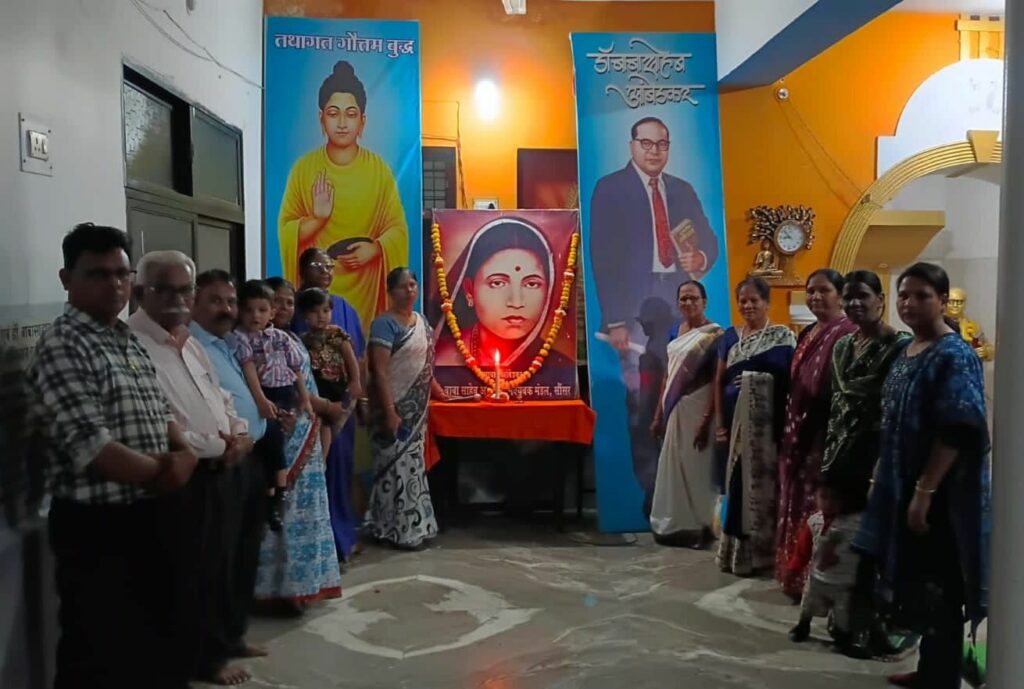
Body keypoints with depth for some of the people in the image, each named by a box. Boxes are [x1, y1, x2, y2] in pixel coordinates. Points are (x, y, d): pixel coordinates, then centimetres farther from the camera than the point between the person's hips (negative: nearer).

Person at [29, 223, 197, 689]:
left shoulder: (128, 341, 11)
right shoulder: (61, 348, -16)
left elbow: (160, 414, 18)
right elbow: (91, 447, -24)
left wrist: (187, 455, -2)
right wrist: (162, 475, -12)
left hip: (149, 515, 8)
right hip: (96, 526, -8)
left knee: (156, 640, 21)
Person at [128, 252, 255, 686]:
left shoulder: (188, 341, 13)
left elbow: (220, 397, 20)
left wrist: (239, 434, 0)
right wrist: (219, 446, -16)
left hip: (216, 471, 9)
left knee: (217, 563, 19)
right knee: (189, 571, 5)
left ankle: (216, 642, 36)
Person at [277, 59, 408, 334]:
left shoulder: (378, 168, -1)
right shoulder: (304, 167, -1)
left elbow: (397, 228, 2)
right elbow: (285, 230, 1)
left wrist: (375, 249, -17)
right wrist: (317, 218, -17)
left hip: (363, 284, 0)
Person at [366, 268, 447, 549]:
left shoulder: (421, 320, 11)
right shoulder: (385, 323, -13)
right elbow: (379, 371, -19)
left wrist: (438, 392, 16)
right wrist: (389, 411, -22)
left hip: (417, 408, 8)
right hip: (395, 407, -8)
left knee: (413, 465, 14)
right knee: (398, 467, -3)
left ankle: (414, 526, 24)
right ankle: (399, 530, 7)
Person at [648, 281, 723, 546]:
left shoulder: (714, 334, -9)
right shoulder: (678, 333, 12)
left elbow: (717, 381, -15)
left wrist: (707, 420, -21)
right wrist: (659, 413, 14)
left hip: (697, 409, -7)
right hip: (675, 409, 7)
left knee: (696, 466, 0)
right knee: (674, 467, 12)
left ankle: (700, 525, 14)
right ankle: (676, 523, 24)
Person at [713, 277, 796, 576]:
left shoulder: (783, 337, -1)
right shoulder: (730, 337, 10)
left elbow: (792, 381, -5)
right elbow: (719, 382, 9)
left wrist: (788, 425, -12)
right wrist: (719, 424, 2)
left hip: (766, 424, -3)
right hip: (734, 422, 3)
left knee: (761, 485, 2)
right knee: (734, 486, 8)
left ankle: (758, 552, 15)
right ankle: (733, 550, 20)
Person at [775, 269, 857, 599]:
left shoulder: (848, 334, -12)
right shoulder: (806, 334, 15)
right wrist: (790, 429, 15)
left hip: (827, 433, -9)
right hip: (799, 431, 9)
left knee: (819, 505, -2)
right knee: (797, 504, 15)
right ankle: (797, 575, 27)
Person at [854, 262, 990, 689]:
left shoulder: (954, 355, -15)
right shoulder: (907, 351, 10)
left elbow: (957, 433, -21)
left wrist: (925, 491, -22)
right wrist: (881, 475, 17)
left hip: (938, 493, -9)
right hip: (905, 485, 9)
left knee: (938, 589, 2)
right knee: (918, 584, 17)